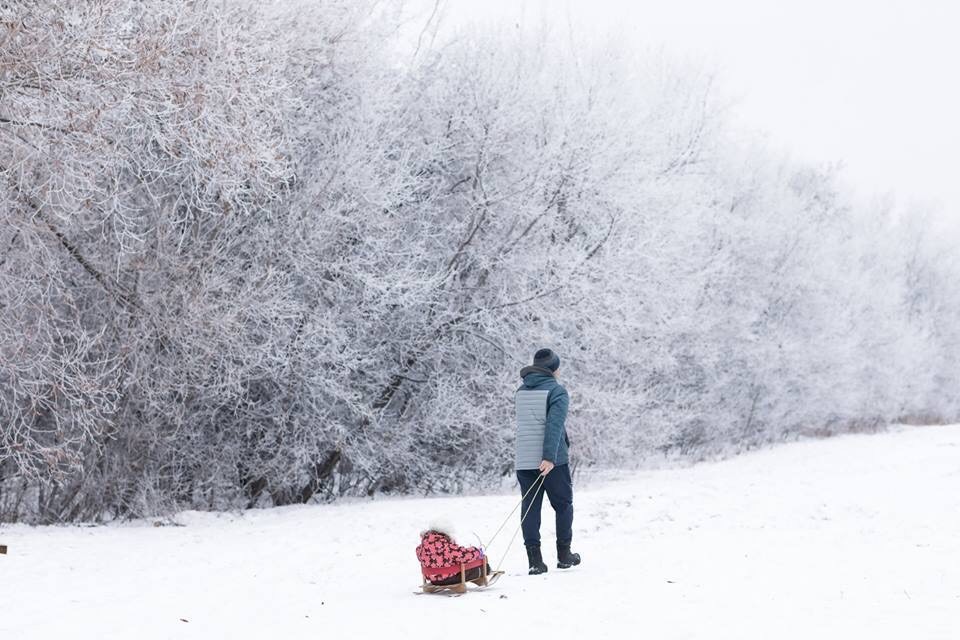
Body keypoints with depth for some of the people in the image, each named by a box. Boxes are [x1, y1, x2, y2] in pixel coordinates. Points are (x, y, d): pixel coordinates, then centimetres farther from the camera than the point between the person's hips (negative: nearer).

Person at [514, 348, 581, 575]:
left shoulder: (521, 392, 13)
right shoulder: (556, 391, -7)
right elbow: (554, 425, -19)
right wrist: (550, 457, -26)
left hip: (524, 460, 5)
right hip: (553, 461, -5)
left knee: (530, 508, 5)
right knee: (563, 505, 12)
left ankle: (535, 560, -2)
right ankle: (564, 556, 19)